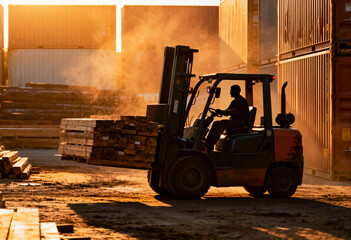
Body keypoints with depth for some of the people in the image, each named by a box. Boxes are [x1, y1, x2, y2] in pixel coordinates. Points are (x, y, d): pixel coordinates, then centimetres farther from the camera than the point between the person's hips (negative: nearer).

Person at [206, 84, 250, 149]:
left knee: (222, 123, -28)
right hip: (234, 121, 10)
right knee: (216, 123, -2)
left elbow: (236, 111, -26)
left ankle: (211, 144, -34)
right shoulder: (234, 101, 20)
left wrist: (222, 112, -30)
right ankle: (207, 141, -12)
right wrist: (219, 112, -1)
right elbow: (227, 112, 20)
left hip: (241, 123, -10)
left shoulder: (243, 101, -11)